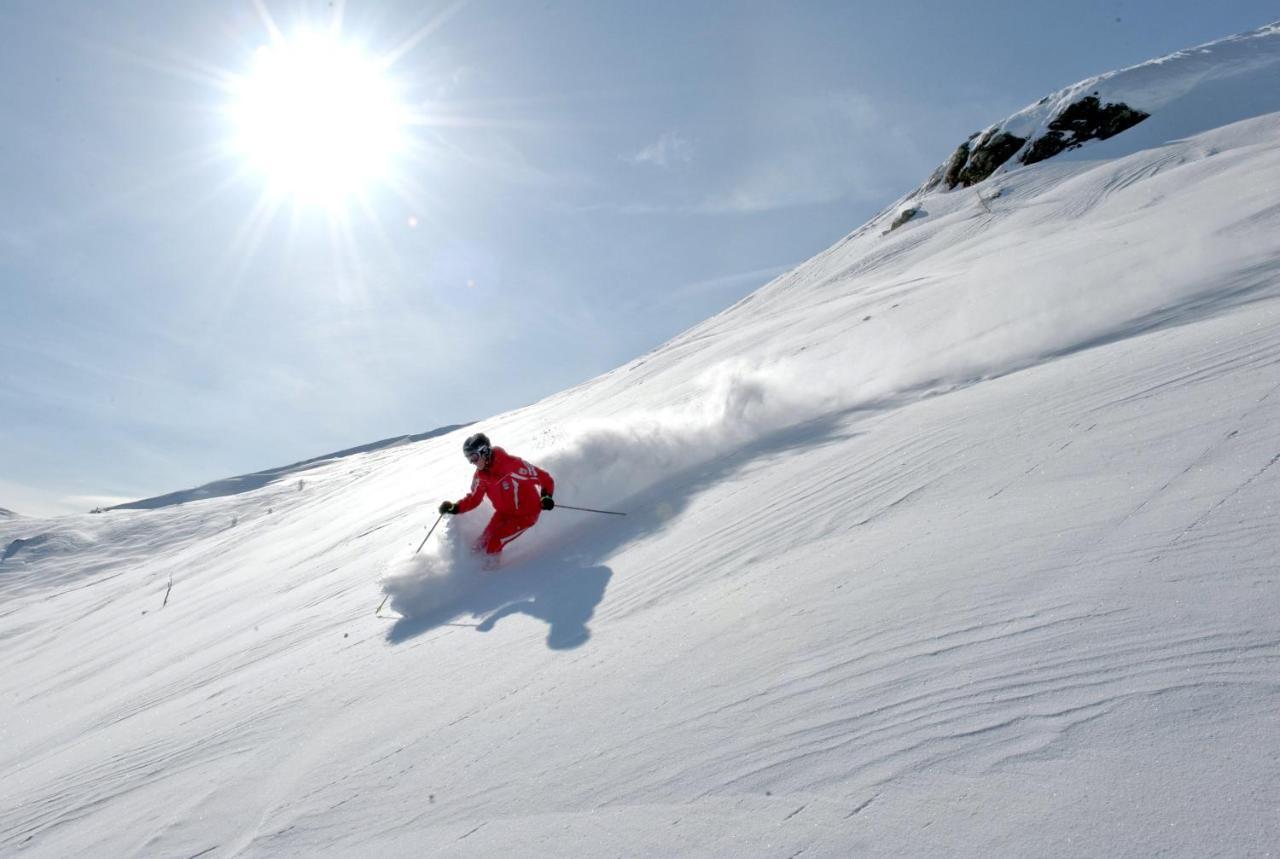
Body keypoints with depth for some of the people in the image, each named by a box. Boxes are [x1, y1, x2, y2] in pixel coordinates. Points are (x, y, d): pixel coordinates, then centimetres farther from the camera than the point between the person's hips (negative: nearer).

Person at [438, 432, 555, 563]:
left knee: (493, 544, -16)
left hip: (526, 514, -6)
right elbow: (473, 500, 6)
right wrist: (454, 508, -10)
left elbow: (544, 478, -22)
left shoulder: (512, 464, -28)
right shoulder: (481, 476, -6)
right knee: (482, 543, -1)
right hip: (504, 513, 6)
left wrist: (546, 496, -37)